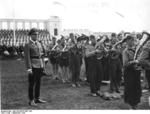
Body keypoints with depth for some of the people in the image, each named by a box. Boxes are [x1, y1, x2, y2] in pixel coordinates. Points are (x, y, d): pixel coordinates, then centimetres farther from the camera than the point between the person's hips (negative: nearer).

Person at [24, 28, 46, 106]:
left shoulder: (39, 44, 14)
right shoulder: (28, 45, -7)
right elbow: (27, 57, -12)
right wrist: (29, 68, -18)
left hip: (40, 65, 7)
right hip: (33, 66, -7)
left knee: (38, 83, 13)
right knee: (32, 84, 0)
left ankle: (37, 98, 23)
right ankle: (31, 100, 7)